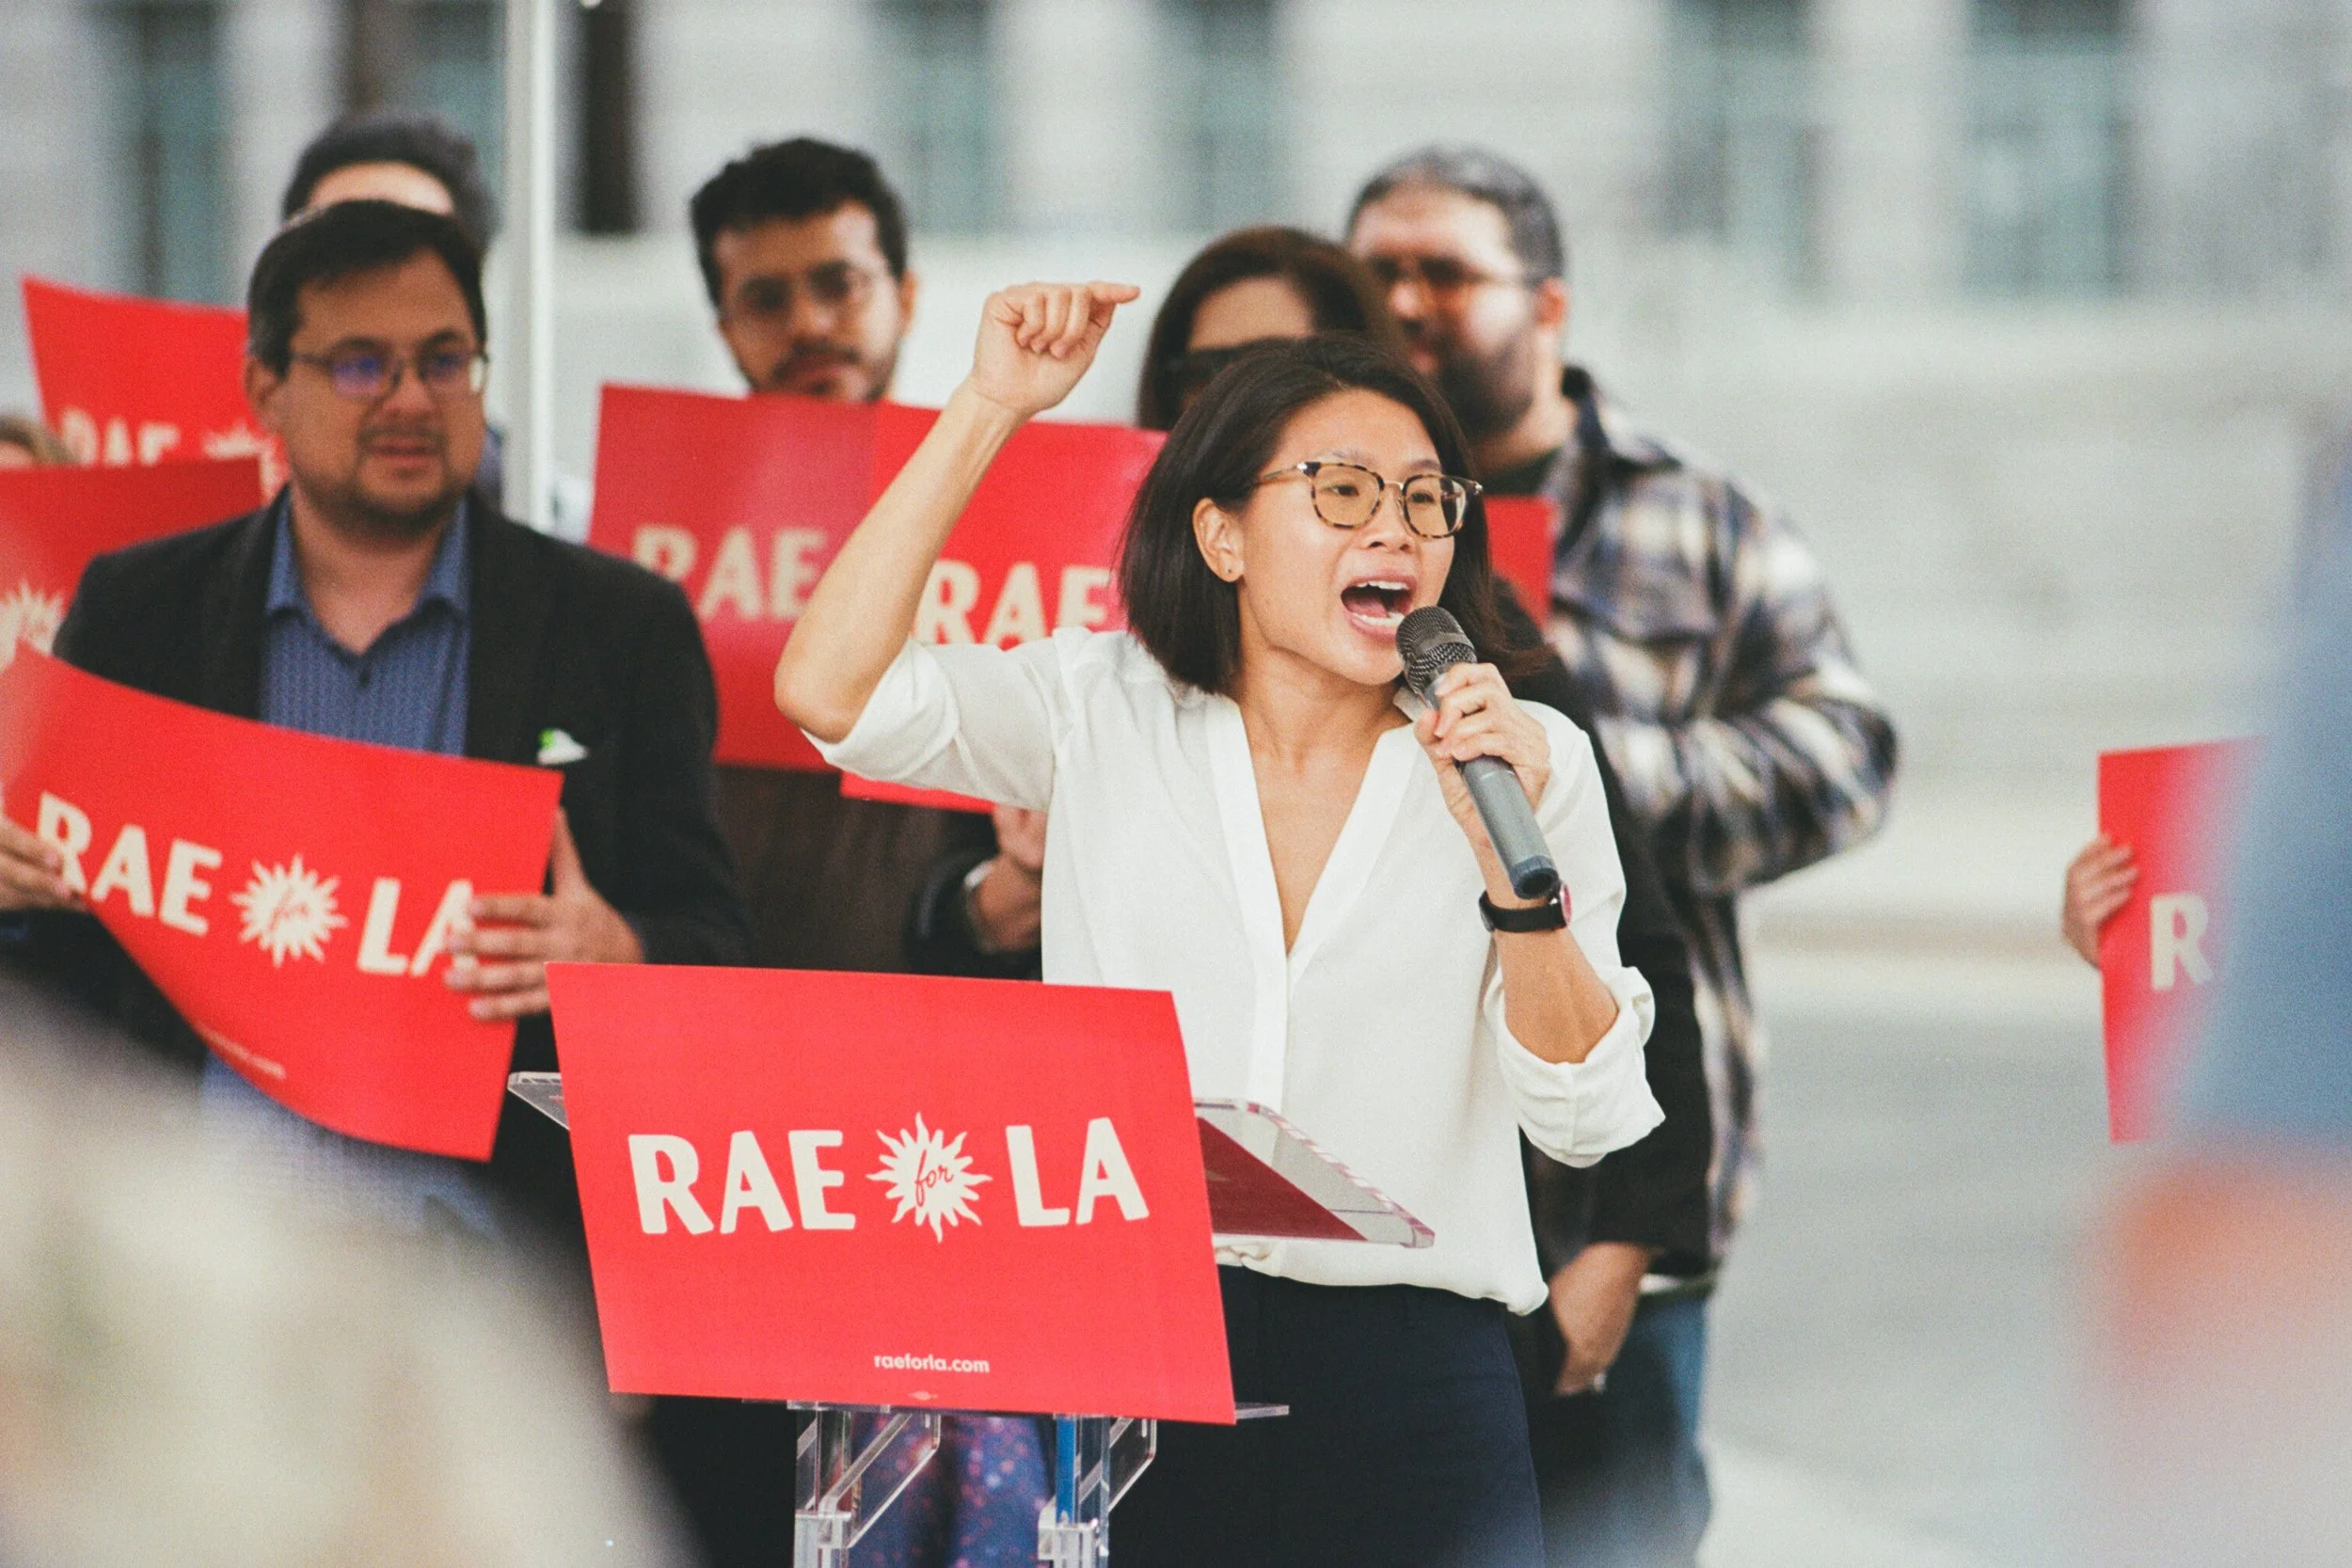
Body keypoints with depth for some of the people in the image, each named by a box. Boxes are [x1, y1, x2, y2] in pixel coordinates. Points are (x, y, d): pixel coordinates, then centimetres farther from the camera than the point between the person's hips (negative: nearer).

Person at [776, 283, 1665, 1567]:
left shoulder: (1529, 757, 6)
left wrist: (1510, 859, -14)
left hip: (1407, 1378, 0)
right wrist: (989, 408, -7)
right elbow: (827, 692, -9)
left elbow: (1585, 1119, 1)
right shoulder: (1105, 713, 6)